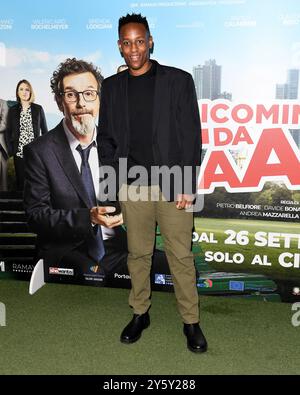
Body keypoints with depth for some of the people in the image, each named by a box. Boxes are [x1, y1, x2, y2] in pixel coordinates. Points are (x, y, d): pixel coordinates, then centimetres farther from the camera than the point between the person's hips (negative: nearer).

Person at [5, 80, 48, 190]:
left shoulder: (38, 109, 5)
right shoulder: (12, 110, 8)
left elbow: (44, 130, 6)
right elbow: (8, 132, 9)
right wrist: (10, 150, -1)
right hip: (19, 152, 1)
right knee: (21, 181, 5)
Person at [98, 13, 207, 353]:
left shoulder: (178, 80, 1)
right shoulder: (111, 86, 10)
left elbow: (191, 136, -3)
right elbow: (106, 137, 12)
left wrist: (187, 185, -9)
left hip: (173, 185, -2)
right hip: (131, 185, 3)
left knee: (181, 256, 4)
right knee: (138, 253, 12)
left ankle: (191, 321, 20)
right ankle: (139, 314, 29)